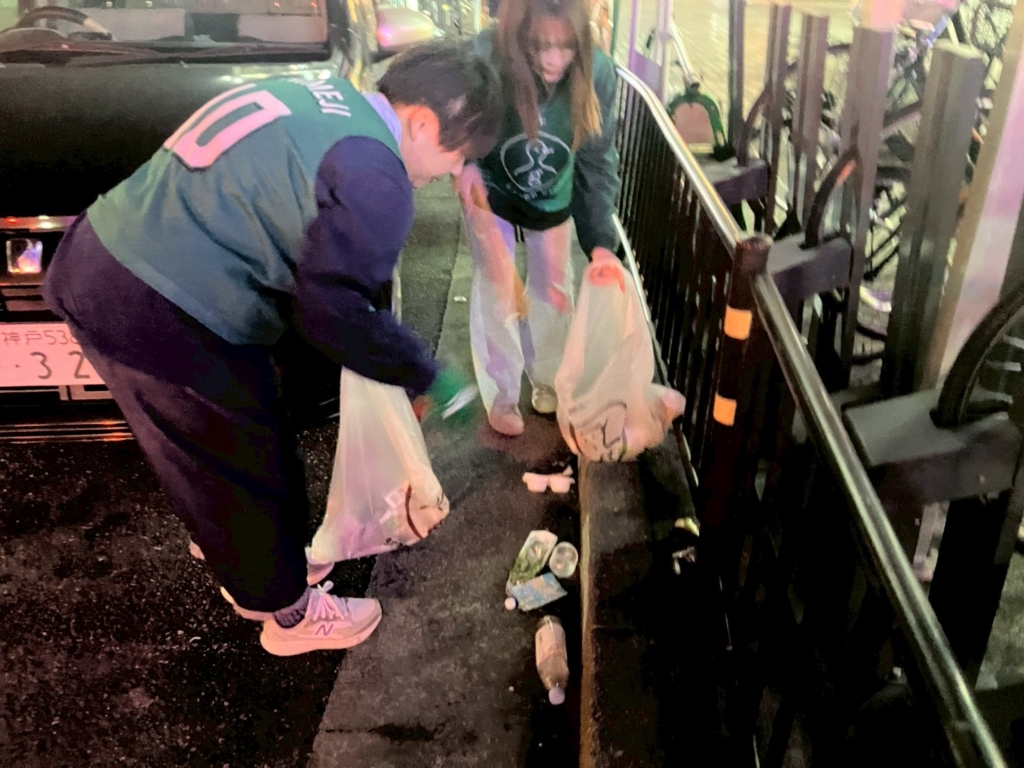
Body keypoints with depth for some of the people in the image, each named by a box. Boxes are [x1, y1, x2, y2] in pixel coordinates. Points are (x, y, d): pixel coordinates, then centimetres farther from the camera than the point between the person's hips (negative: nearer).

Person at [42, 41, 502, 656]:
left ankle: (255, 567, 49)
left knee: (223, 458, 26)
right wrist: (427, 377, -7)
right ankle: (289, 613, 32)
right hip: (156, 313, -10)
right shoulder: (374, 180, -18)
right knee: (247, 469, 10)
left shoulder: (325, 99, 11)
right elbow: (334, 312, -19)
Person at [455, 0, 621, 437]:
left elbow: (598, 162, -21)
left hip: (553, 197, 2)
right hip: (492, 193, -2)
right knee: (497, 290, 1)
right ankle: (501, 395, 20)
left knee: (554, 288, 13)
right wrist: (466, 169, -37)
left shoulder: (597, 73, -29)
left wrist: (601, 241, -30)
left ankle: (547, 377, 36)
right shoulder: (483, 59, -34)